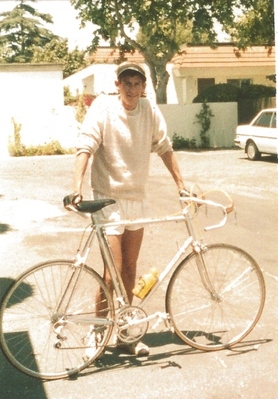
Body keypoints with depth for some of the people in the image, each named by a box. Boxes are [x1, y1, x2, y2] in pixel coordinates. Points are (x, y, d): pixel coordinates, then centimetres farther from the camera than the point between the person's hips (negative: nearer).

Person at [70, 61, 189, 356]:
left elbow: (164, 148, 9)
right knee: (113, 270, -7)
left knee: (130, 269, 11)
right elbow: (85, 147, -19)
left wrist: (180, 184, 9)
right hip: (109, 198, -5)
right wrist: (77, 187, -31)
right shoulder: (103, 108, -12)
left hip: (137, 198, 5)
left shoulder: (150, 111, 0)